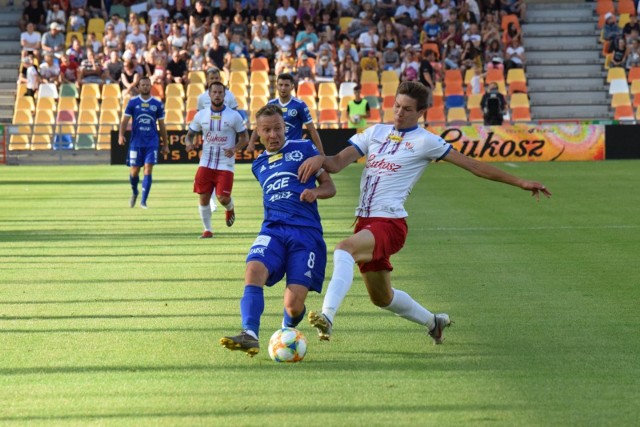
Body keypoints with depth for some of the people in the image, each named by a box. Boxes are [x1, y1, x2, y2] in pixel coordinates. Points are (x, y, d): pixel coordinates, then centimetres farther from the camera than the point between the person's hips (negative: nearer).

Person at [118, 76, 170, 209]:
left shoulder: (157, 104, 5)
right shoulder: (133, 102, 3)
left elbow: (161, 125, 10)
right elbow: (125, 120, 2)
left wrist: (165, 145, 12)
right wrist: (121, 135, -15)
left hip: (152, 142, 0)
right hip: (136, 142, 0)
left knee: (148, 170, -9)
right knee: (134, 171, 5)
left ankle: (143, 201, -7)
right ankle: (134, 193, 34)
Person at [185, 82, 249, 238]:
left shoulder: (234, 116, -5)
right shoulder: (200, 115, 3)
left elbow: (245, 138, 1)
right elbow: (190, 134, 12)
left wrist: (234, 149, -19)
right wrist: (189, 143, -13)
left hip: (225, 165, -3)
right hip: (206, 164, 3)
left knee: (223, 198, -10)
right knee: (204, 197, -1)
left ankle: (230, 209, 27)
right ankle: (207, 229, 14)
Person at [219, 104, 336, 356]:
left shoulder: (304, 149, 9)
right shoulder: (259, 165, 22)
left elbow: (329, 186, 11)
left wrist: (315, 192, -9)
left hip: (306, 232, -3)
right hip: (272, 230, 3)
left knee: (293, 305, -13)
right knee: (254, 270, -32)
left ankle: (288, 330, 24)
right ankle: (250, 335, -43)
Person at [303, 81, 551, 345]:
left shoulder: (424, 141, -2)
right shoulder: (376, 132, 14)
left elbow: (474, 166, 1)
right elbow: (337, 163, 8)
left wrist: (520, 182, 0)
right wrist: (319, 159, -17)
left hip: (390, 222, -7)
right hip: (365, 222, 7)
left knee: (345, 249, -35)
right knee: (381, 297, 19)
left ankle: (327, 316, -47)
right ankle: (433, 322, 43)